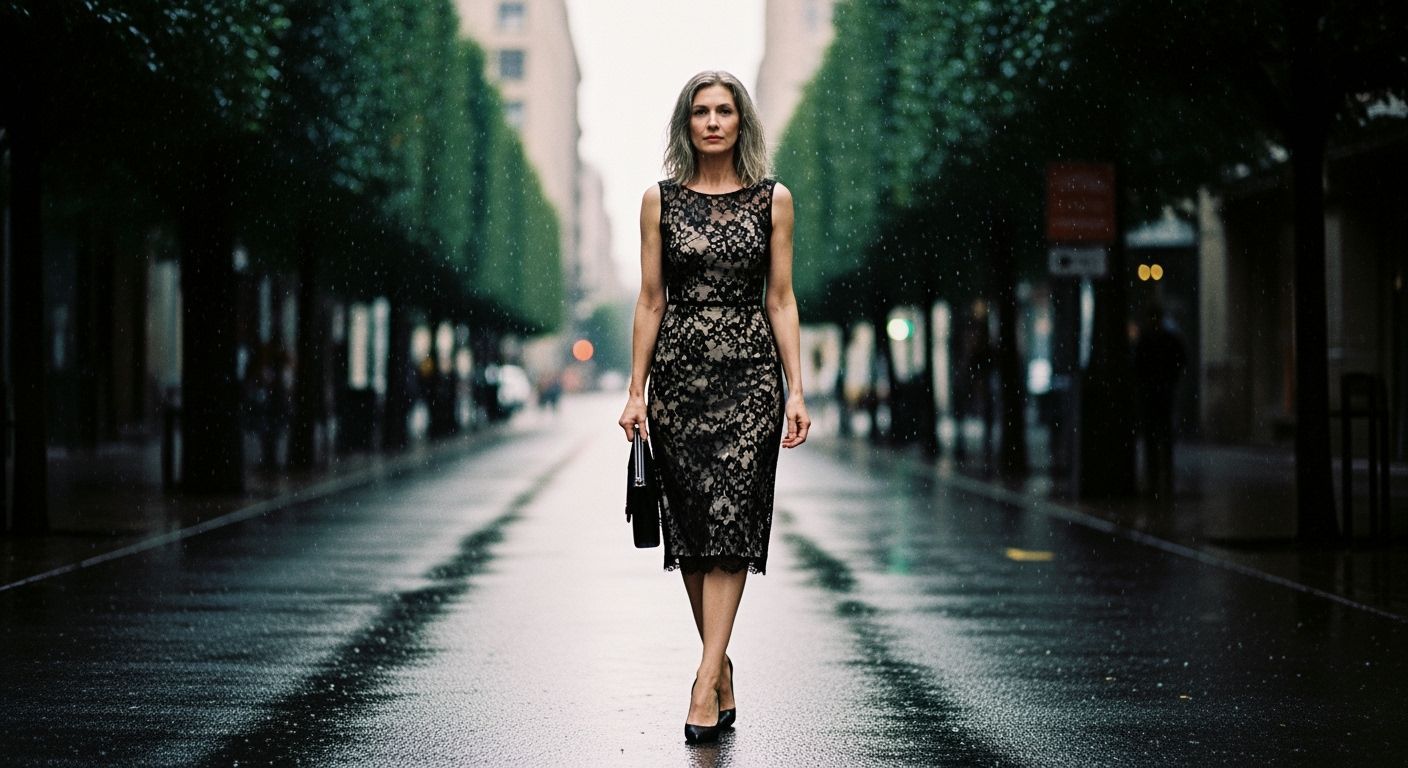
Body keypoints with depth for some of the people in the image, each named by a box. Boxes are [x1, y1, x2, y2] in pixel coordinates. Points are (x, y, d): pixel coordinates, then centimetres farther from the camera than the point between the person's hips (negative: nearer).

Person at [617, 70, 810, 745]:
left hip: (749, 373, -1)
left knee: (731, 518, -11)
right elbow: (650, 300, 6)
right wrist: (636, 391, 1)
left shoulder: (773, 200, 5)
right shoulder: (660, 200, 5)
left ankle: (707, 679, -13)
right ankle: (721, 662, 18)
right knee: (689, 521, 3)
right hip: (678, 372, 1)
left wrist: (796, 390, -2)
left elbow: (780, 299, 5)